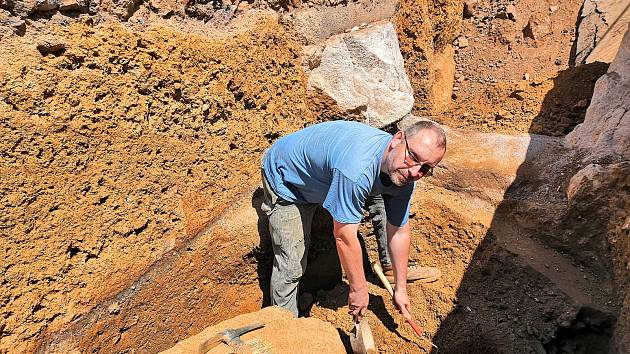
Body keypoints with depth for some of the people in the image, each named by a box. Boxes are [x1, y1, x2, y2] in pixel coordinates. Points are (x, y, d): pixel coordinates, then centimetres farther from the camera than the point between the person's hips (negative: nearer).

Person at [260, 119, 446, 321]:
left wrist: (400, 289, 1)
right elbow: (344, 236, -34)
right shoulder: (358, 168, -43)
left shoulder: (404, 175, -17)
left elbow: (399, 231, -6)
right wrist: (358, 289, -20)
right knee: (292, 267, -12)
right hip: (285, 179, -7)